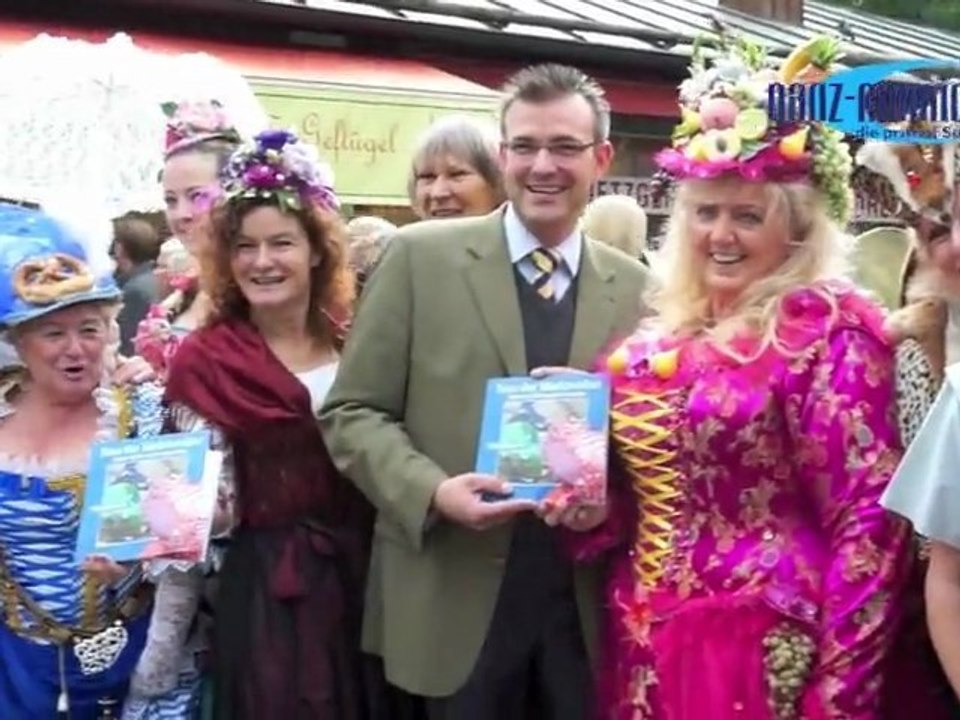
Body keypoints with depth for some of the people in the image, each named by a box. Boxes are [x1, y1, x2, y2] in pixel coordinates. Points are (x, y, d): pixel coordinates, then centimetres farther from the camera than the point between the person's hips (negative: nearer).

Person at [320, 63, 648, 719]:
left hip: (588, 606, 2)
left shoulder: (636, 287, 5)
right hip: (456, 603, -2)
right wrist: (431, 491, -18)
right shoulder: (422, 257, -2)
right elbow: (352, 411, -2)